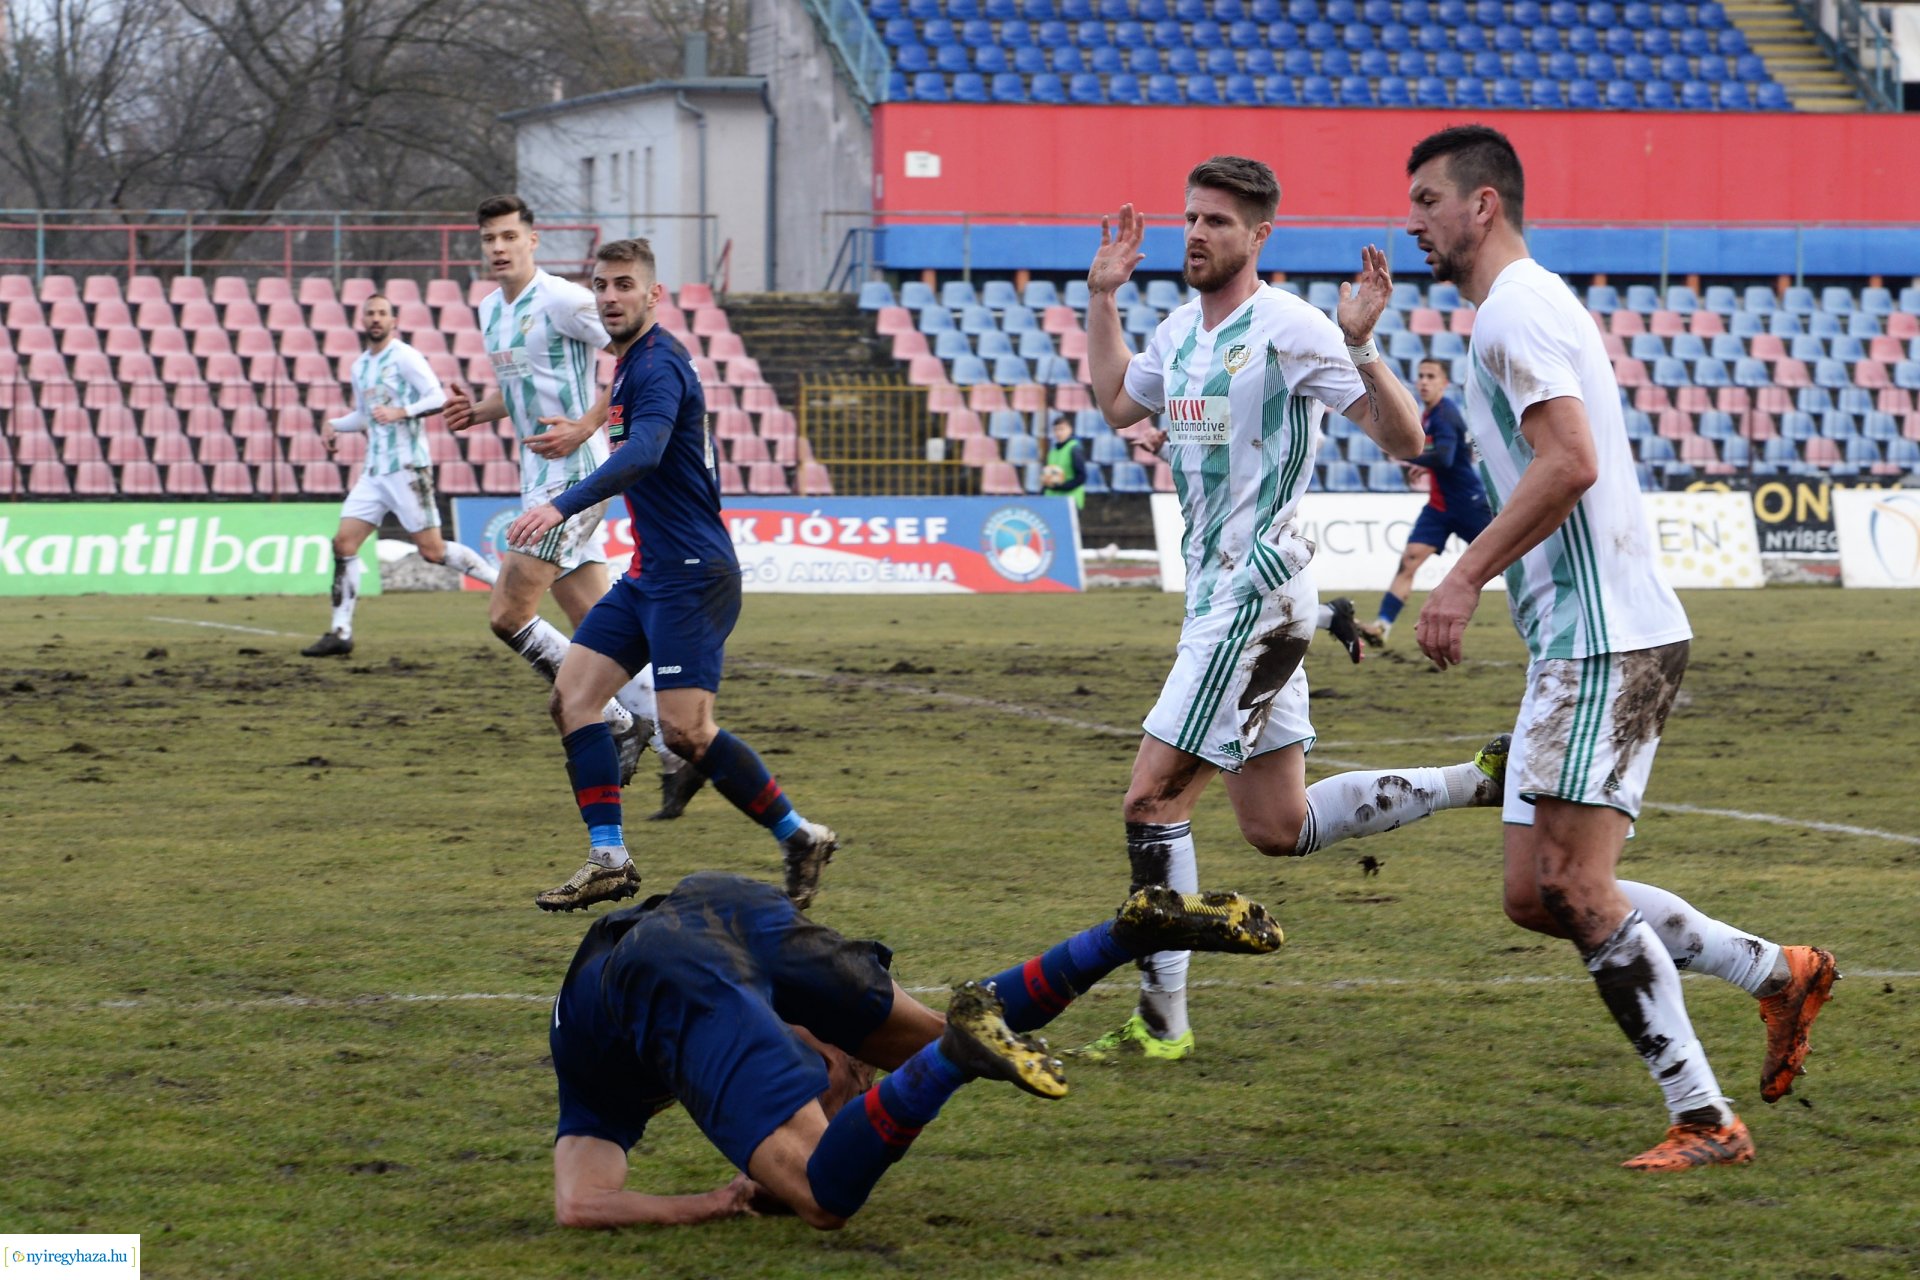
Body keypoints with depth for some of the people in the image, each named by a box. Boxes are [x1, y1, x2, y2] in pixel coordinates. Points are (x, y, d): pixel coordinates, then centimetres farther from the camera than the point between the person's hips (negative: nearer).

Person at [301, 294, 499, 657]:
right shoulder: (360, 366, 16)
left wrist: (401, 412, -27)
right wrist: (334, 424, 13)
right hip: (374, 471, 7)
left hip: (407, 467, -7)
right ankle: (340, 633, -1)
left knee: (432, 551, -9)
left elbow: (438, 397, -15)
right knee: (343, 543, -2)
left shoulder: (405, 357, -7)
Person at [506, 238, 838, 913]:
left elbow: (644, 454, -33)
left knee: (685, 730, -14)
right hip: (651, 573, 10)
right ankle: (608, 860, -4)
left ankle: (800, 836, 1)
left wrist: (562, 506, -44)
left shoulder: (658, 365, -15)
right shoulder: (632, 364, 16)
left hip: (690, 574, -10)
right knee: (573, 693, -1)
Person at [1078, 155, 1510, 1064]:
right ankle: (1483, 782, 22)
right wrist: (1101, 299, 24)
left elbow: (1404, 438, -16)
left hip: (1256, 594, -9)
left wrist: (1359, 346, -30)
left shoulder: (1288, 328, -13)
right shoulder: (1181, 328, 12)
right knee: (1278, 828, 13)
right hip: (1217, 595, 9)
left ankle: (1162, 1018, -3)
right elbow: (1116, 405, 32)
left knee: (1153, 800, -10)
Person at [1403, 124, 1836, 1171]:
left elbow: (1571, 462, -23)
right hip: (1575, 645, 10)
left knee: (1571, 887, -12)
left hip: (1605, 641, -10)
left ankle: (1704, 1120, -8)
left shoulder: (1518, 310, -11)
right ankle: (1778, 973, 14)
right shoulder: (1525, 309, 21)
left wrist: (1465, 579, -22)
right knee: (1537, 897, 9)